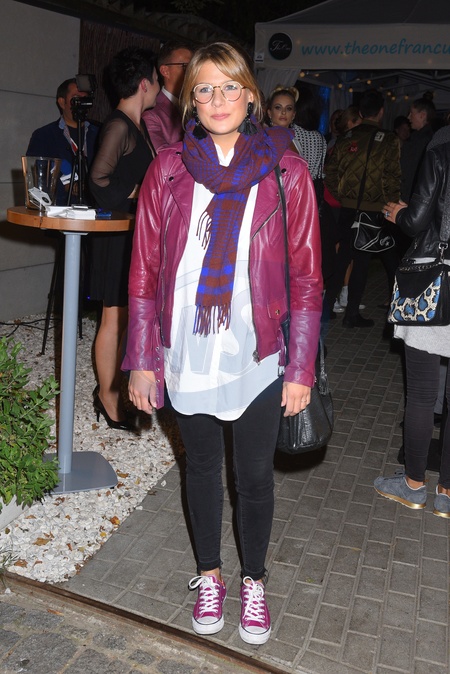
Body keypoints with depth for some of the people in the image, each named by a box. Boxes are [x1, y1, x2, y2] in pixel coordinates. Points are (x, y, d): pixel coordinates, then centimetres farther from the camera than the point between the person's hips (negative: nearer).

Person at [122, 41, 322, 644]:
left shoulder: (286, 172, -4)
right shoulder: (168, 170, 0)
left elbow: (306, 278, -3)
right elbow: (145, 272, 1)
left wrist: (301, 368, -5)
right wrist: (142, 361, 0)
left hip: (257, 357, -1)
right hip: (187, 356, 2)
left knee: (255, 476, 12)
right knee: (202, 468, 18)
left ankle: (254, 581, 38)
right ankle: (210, 576, 41)